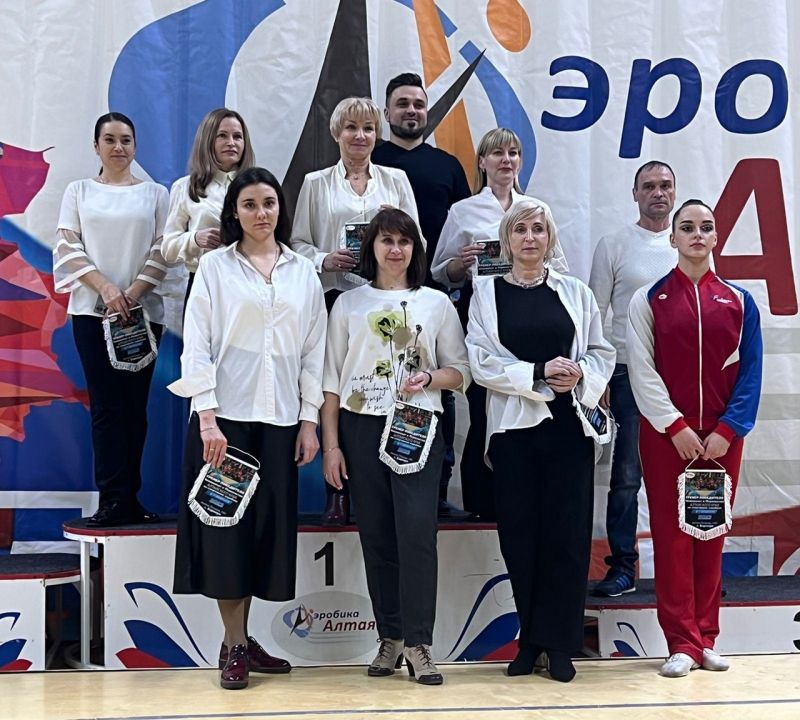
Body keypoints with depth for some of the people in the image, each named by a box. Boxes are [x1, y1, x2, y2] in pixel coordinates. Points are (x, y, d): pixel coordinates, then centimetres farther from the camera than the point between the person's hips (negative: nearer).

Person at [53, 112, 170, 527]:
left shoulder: (155, 194, 9)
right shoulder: (79, 191, 9)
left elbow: (162, 250, 2)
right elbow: (68, 246, 1)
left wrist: (132, 293, -11)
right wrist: (106, 287, -12)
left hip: (142, 310, 1)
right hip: (92, 310, 0)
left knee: (134, 405, 1)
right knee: (106, 405, -5)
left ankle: (123, 499, 7)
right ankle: (117, 500, -7)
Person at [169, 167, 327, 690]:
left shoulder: (303, 273, 10)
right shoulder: (216, 266, 2)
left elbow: (314, 351, 9)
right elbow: (197, 344, -4)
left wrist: (310, 420, 3)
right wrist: (207, 417, -13)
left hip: (280, 416, 3)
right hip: (226, 413, -3)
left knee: (270, 524, 4)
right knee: (227, 523, -2)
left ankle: (243, 637, 16)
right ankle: (235, 646, 8)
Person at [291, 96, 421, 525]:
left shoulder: (395, 180, 15)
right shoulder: (316, 184, 12)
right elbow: (298, 243, 8)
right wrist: (324, 260, -10)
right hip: (336, 297, -1)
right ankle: (338, 495, 4)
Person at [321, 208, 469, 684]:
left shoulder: (436, 303, 9)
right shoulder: (349, 304, 9)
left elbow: (461, 372, 11)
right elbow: (332, 379, 7)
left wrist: (429, 379, -11)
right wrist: (331, 444, 1)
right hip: (361, 428, 1)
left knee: (417, 532, -12)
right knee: (376, 535, 3)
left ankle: (418, 643, -6)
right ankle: (391, 638, 13)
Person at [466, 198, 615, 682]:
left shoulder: (576, 292, 10)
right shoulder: (488, 294, 6)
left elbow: (603, 353, 11)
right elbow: (481, 361, -4)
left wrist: (581, 374, -10)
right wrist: (538, 373, -13)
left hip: (568, 424, 1)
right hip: (513, 426, 0)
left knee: (567, 534, -1)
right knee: (521, 534, 2)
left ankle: (559, 642, 7)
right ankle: (530, 639, 14)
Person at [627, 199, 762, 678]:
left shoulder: (738, 301, 6)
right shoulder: (649, 299, 3)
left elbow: (750, 373, 2)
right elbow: (642, 370, -4)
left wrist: (727, 430, -9)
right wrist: (676, 427, -12)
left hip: (722, 436, 2)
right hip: (665, 433, -1)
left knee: (712, 534, 5)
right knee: (672, 532, -2)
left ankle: (706, 638, 13)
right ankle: (683, 642, 3)